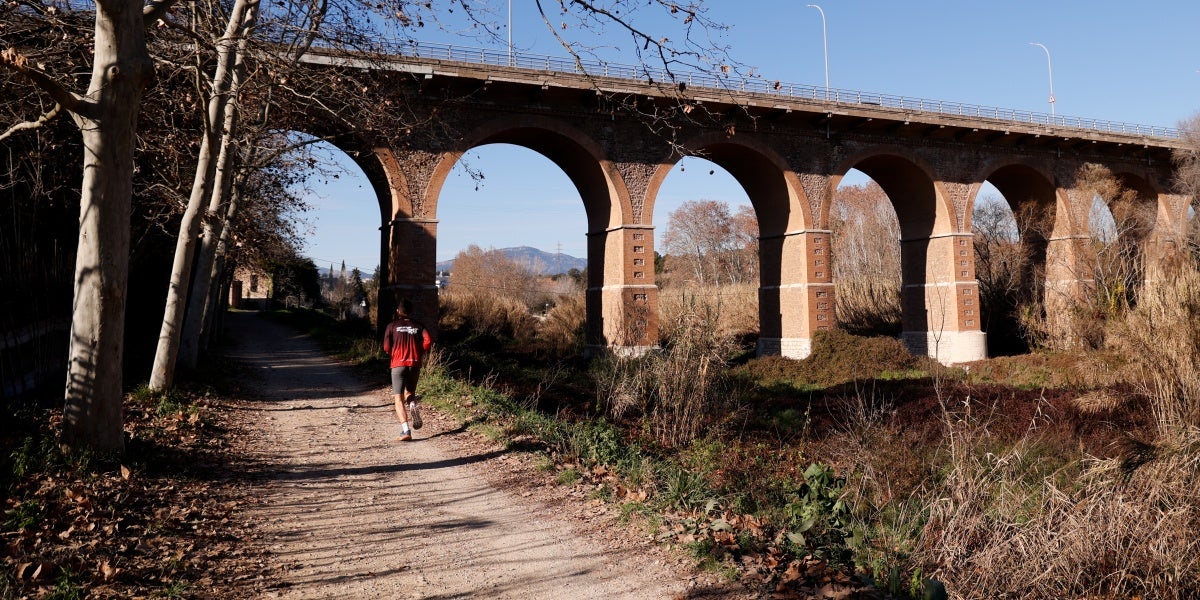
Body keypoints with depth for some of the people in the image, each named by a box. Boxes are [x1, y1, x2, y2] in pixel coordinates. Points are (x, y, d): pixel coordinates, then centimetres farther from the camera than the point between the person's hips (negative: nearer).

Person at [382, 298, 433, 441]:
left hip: (398, 365, -2)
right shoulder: (418, 325, 7)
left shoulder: (392, 326, 2)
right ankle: (413, 406, -12)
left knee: (398, 399, -1)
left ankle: (405, 430, -17)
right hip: (415, 365, 2)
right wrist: (420, 355, 6)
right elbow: (428, 341, -8)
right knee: (409, 393, 23)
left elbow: (386, 347, -5)